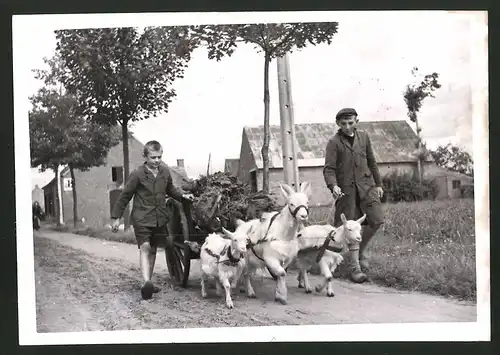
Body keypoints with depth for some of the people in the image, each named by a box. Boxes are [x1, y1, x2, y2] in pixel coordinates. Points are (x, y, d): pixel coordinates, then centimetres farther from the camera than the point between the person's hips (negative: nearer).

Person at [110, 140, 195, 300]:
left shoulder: (165, 171, 2)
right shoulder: (137, 174, -13)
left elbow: (170, 189, 20)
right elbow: (125, 196, -5)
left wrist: (182, 195, 2)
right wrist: (116, 217, -1)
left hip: (159, 219, 5)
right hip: (142, 218, -5)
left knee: (153, 249, 13)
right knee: (145, 247, -18)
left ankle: (149, 283, 24)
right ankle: (146, 283, -29)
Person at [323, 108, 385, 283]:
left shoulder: (363, 137, 12)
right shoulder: (334, 142, -3)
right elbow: (329, 169, -10)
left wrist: (378, 184, 19)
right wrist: (333, 186, -27)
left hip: (366, 185, 4)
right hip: (346, 189, -3)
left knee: (377, 220, -9)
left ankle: (359, 252, 16)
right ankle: (355, 267, 8)